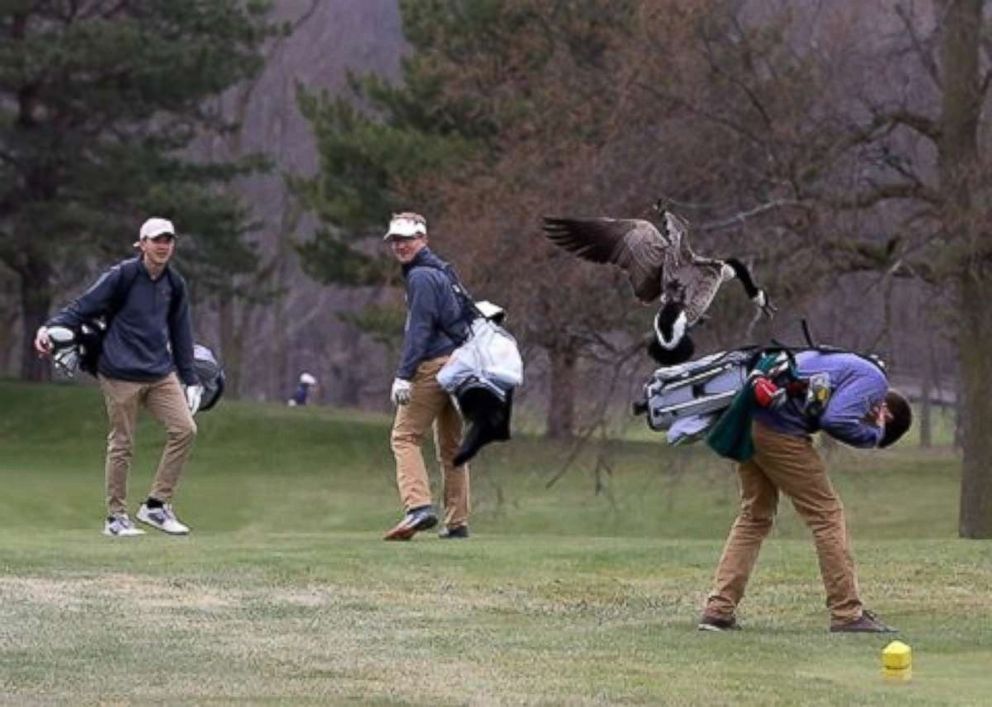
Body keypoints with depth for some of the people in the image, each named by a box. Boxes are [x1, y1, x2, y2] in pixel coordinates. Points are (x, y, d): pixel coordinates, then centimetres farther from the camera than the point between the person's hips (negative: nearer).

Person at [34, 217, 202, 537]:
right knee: (121, 444, -2)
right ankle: (116, 517, 10)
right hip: (121, 373, -5)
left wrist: (189, 378, 18)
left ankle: (156, 505, 2)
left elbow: (180, 332, 18)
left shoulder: (174, 284, 10)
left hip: (161, 373, 5)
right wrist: (50, 328, -24)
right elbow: (83, 307, -8)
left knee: (184, 429, -7)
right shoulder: (122, 276, -7)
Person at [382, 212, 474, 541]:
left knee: (404, 437, -10)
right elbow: (466, 317, 23)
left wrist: (404, 374, -23)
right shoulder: (443, 271, 21)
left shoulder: (421, 276, -9)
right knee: (450, 445, 13)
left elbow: (419, 329, -18)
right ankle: (457, 522, 14)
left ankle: (419, 506, -26)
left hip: (433, 365, -10)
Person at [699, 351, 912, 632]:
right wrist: (872, 435, 0)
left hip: (748, 420, 9)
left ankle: (719, 610, 12)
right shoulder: (875, 381, -1)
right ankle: (848, 614, 1)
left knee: (754, 516, 18)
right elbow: (837, 420, -16)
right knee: (827, 514, 0)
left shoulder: (851, 367, 28)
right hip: (780, 429, -9)